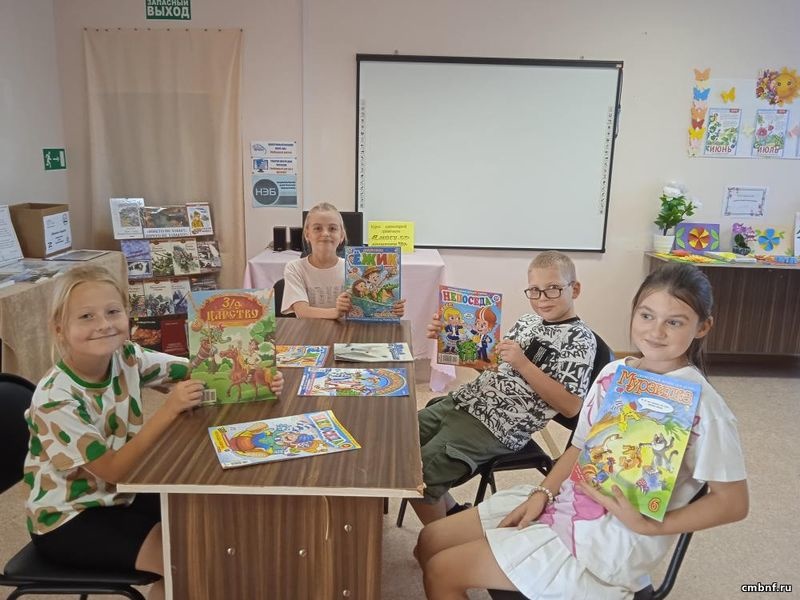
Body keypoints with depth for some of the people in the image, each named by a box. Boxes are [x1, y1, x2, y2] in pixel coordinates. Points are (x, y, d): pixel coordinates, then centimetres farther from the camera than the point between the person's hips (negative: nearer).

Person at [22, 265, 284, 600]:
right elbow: (113, 470, -24)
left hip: (117, 493, 6)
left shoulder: (126, 357, -11)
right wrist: (170, 410, -33)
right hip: (67, 518, -6)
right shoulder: (56, 399, -27)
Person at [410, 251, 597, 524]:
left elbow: (571, 406, -15)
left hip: (499, 427, -8)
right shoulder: (527, 322, 13)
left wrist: (523, 363, -22)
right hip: (464, 400, 9)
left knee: (415, 474, -18)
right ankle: (452, 513, 18)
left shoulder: (581, 339, -8)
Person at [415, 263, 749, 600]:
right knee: (430, 543, 8)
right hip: (564, 502, 7)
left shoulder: (700, 404, -18)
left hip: (612, 540, -7)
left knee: (442, 572, -8)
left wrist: (648, 526, -20)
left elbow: (733, 502, -12)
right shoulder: (613, 373, 3)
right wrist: (543, 493, -2)